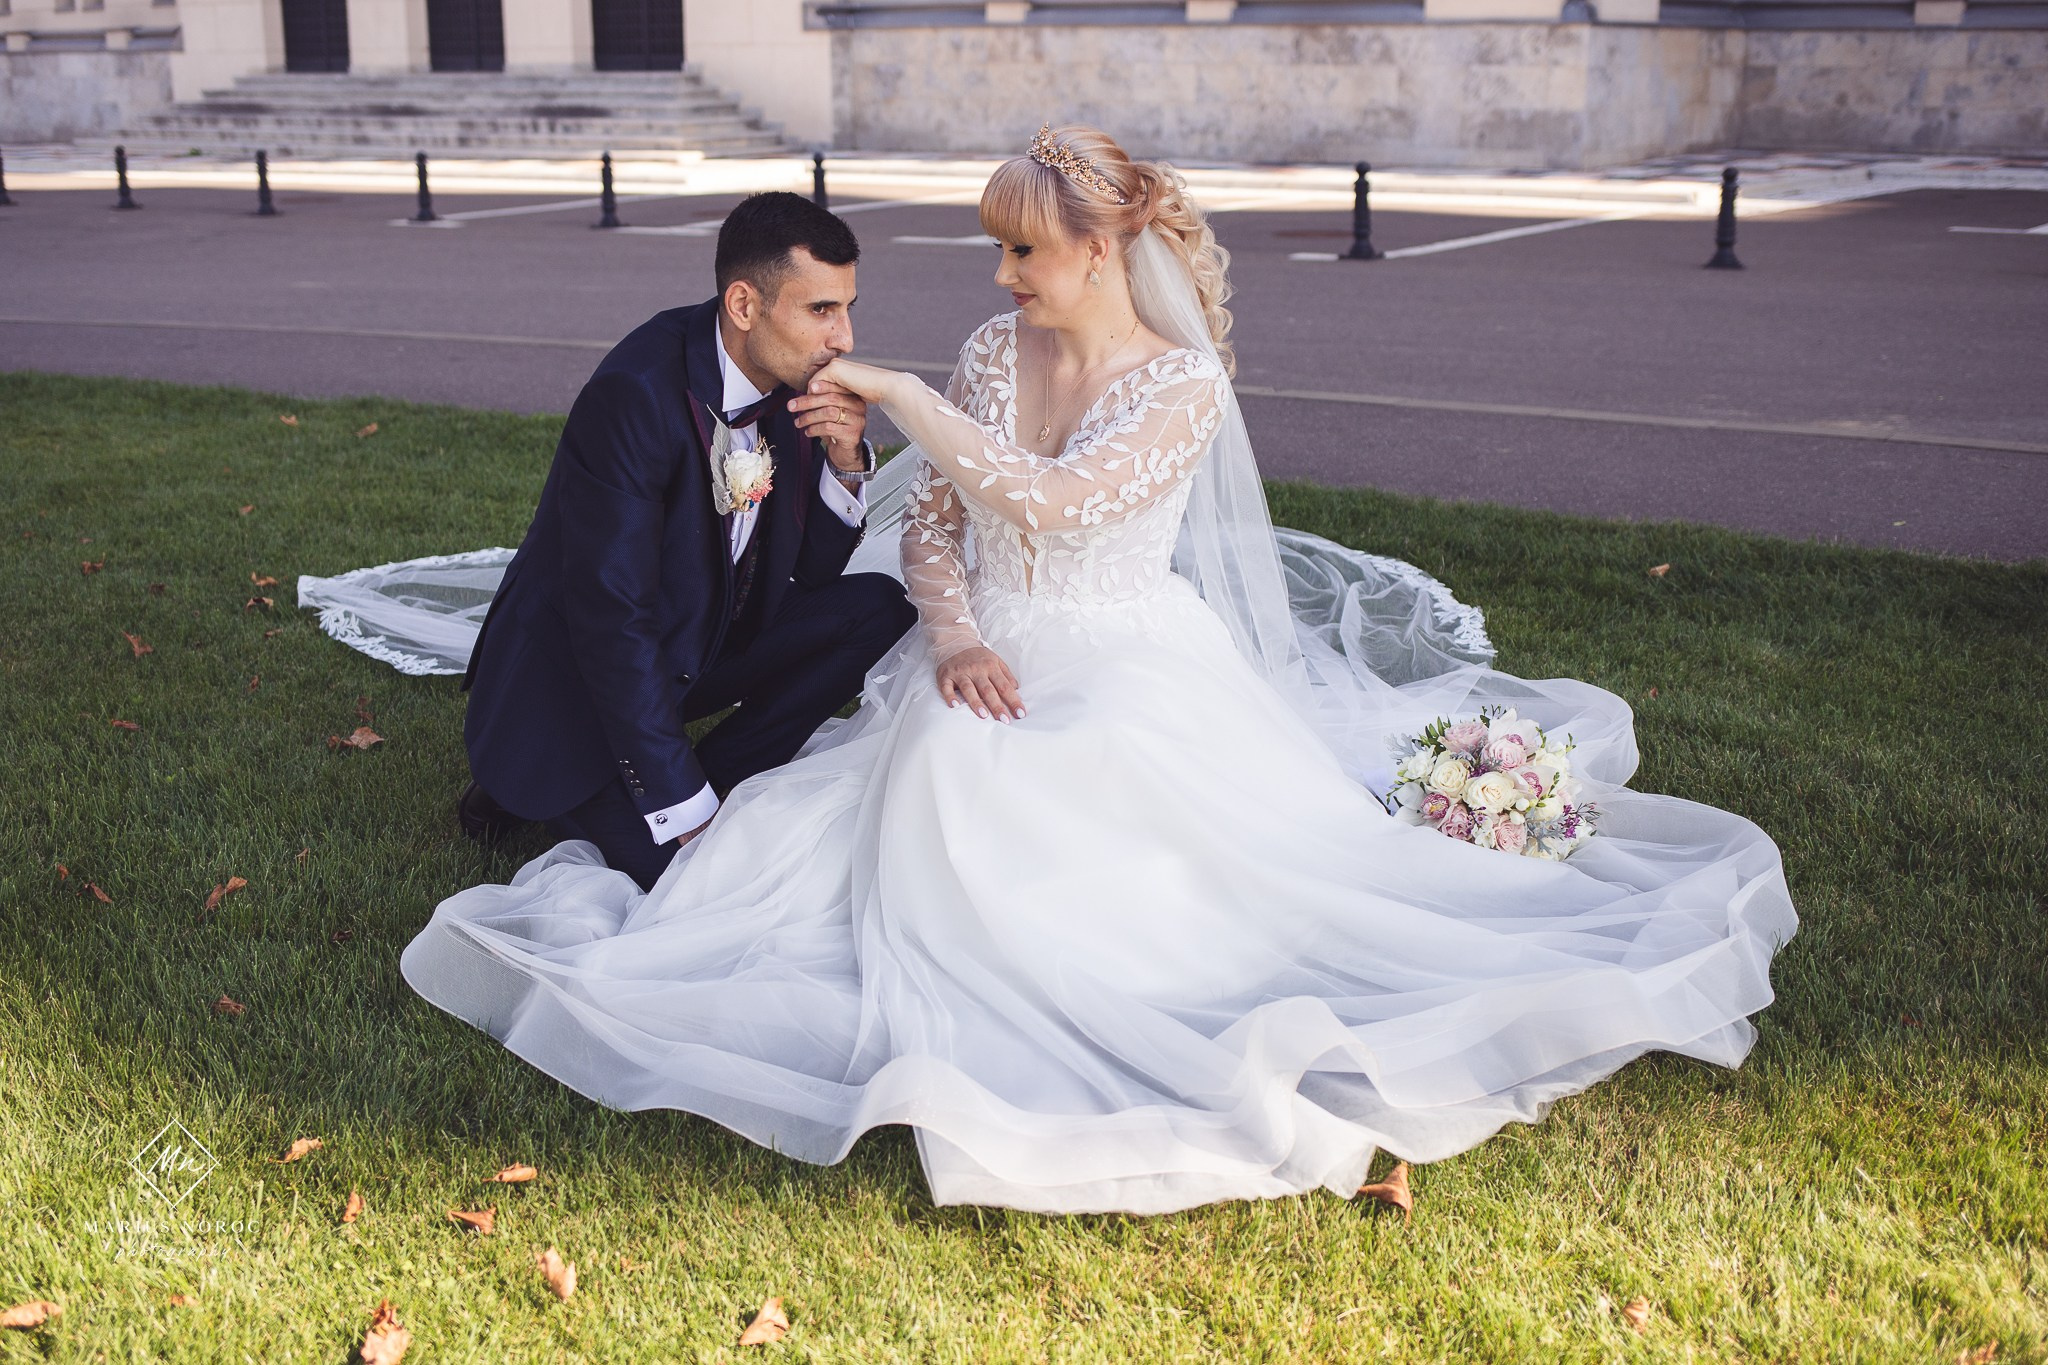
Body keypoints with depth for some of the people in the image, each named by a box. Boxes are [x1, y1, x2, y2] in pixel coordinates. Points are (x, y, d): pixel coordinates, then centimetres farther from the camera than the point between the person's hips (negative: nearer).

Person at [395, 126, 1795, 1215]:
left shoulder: (1185, 385, -11)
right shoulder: (994, 349, 6)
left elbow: (1047, 498, -26)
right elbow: (933, 519, 7)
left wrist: (899, 394, -20)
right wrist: (951, 631, -12)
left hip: (1129, 672, -4)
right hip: (994, 662, 5)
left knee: (1126, 864, -23)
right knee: (943, 803, -21)